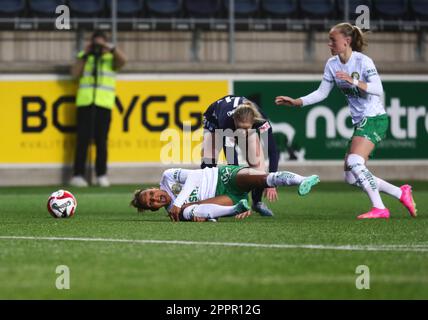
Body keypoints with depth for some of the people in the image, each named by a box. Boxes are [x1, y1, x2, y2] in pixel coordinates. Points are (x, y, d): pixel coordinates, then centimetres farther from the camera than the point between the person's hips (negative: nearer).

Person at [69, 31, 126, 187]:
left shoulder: (111, 57, 10)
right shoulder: (84, 56, 13)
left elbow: (122, 60, -10)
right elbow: (75, 73, 1)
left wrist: (109, 47, -14)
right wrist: (85, 55, -3)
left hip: (104, 104, 0)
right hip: (85, 102, 0)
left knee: (101, 140, 1)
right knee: (83, 139, -4)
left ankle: (101, 176, 7)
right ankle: (78, 175, -4)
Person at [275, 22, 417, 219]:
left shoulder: (363, 61, -14)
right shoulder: (332, 64, 6)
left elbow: (378, 90, -24)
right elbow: (322, 93, 11)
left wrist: (355, 81, -37)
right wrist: (296, 102, 2)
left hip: (374, 119, -8)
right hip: (360, 122, 8)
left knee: (354, 162, -26)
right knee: (351, 177, 3)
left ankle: (379, 209, -20)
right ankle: (401, 193, 12)